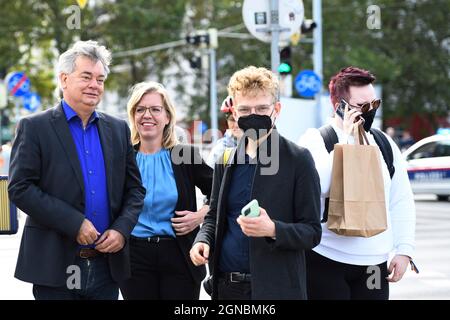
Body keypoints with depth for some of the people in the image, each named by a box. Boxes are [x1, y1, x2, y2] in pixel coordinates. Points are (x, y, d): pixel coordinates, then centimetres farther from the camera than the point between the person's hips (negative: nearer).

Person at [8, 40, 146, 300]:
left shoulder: (118, 129, 11)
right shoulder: (34, 127, -2)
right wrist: (74, 223, -16)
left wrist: (122, 229, -4)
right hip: (56, 268, -4)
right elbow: (19, 188, -10)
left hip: (107, 267, 4)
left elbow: (135, 188, 14)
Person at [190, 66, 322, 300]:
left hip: (275, 288, -4)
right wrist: (203, 239, 1)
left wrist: (273, 230, -24)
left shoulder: (298, 160, -6)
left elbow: (312, 232, -7)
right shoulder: (225, 160, 10)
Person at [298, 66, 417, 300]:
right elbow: (316, 187, -21)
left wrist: (404, 250, 7)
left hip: (375, 263, 4)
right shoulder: (315, 140, -3)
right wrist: (345, 140, -16)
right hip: (326, 262, -4)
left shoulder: (384, 144, 11)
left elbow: (401, 201, 14)